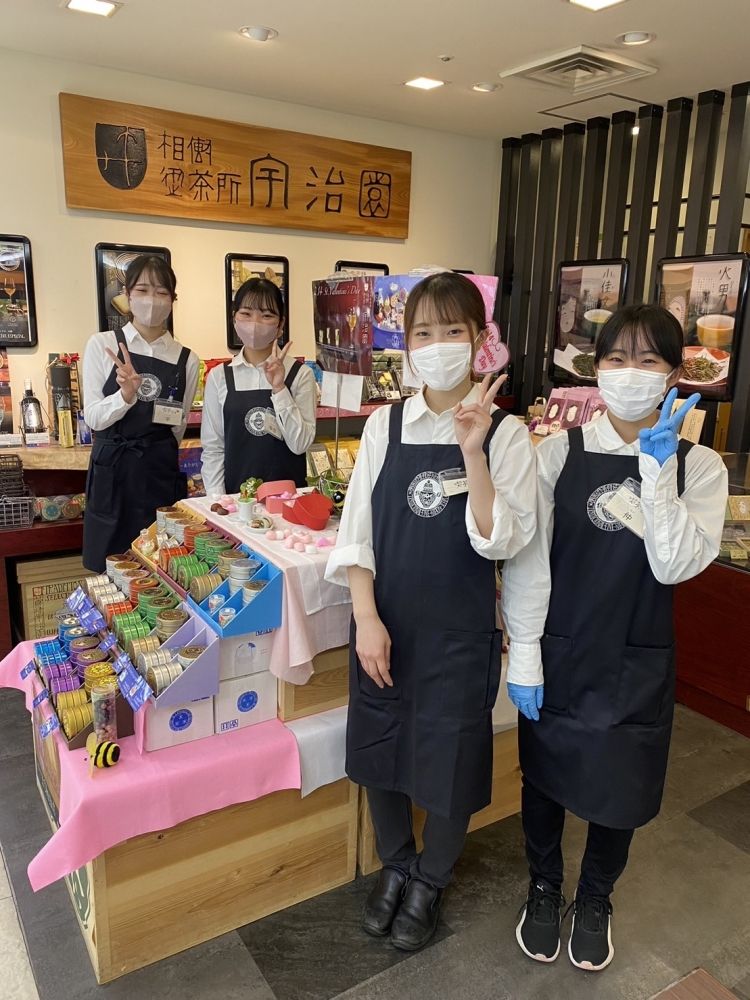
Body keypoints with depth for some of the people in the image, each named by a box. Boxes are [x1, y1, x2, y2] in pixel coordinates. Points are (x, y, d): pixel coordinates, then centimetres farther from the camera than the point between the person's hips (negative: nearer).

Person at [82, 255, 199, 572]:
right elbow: (93, 418, -6)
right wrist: (126, 394, -20)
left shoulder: (187, 360, 3)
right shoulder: (102, 345, -1)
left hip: (161, 474, 1)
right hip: (112, 473, -1)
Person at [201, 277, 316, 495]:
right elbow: (213, 448, 3)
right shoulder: (219, 377, 2)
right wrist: (218, 501, -6)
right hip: (236, 494, 1)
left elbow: (300, 444, -8)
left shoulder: (300, 374, -2)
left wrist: (279, 389, -15)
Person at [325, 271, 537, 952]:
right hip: (385, 623, 3)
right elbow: (357, 531, -1)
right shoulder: (385, 426, -2)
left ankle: (432, 880, 43)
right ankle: (396, 864, 47)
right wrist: (366, 618, -9)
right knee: (380, 751, 17)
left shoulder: (505, 434, -8)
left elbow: (500, 543, -16)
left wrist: (474, 454, -26)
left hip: (460, 629, -2)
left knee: (449, 764, 12)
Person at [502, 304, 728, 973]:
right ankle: (544, 889, 46)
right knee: (545, 776, 16)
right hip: (558, 654, 0)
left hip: (637, 663, 1)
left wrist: (658, 468, -23)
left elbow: (676, 566, -18)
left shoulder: (698, 466, -5)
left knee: (618, 788, 16)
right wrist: (524, 658, -9)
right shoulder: (559, 452, -8)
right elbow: (527, 562, -8)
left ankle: (595, 900, 46)